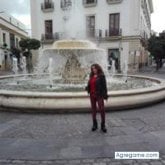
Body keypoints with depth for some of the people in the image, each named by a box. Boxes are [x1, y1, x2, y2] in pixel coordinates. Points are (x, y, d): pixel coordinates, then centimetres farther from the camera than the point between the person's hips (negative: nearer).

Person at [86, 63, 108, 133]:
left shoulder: (101, 76, -5)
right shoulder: (91, 76, 11)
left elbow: (104, 85, -8)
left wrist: (105, 95, -13)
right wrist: (87, 88, -4)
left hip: (99, 95, -5)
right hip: (92, 95, 6)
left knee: (102, 109, -5)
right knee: (93, 109, 10)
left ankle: (103, 125, 7)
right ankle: (94, 124, 21)